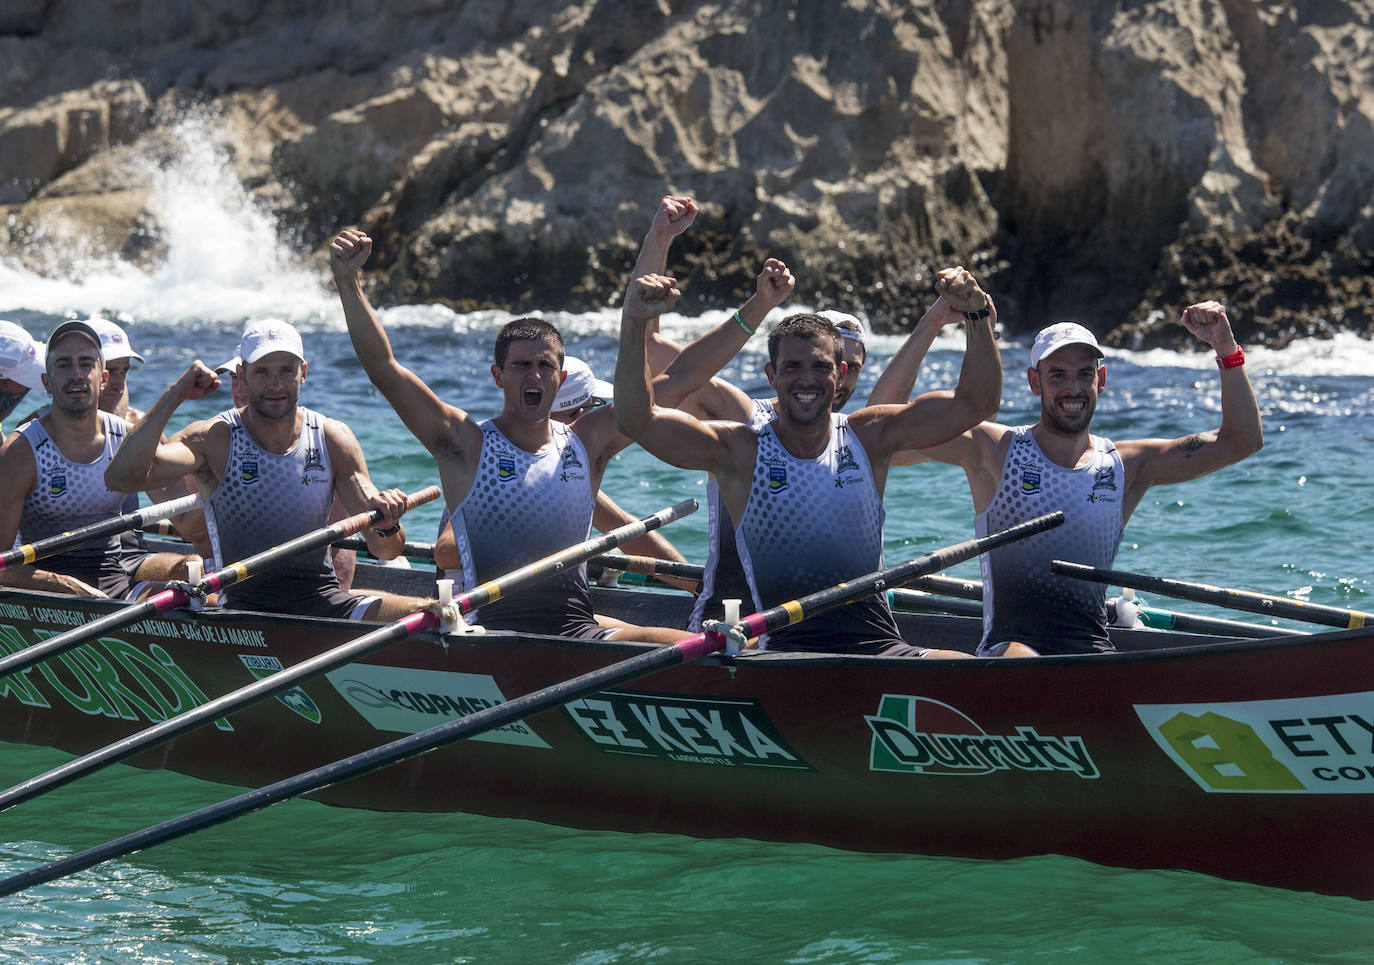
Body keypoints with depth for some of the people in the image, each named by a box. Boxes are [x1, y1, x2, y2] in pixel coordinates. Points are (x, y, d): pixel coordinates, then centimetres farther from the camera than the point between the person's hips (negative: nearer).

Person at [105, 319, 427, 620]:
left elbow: (384, 550, 3)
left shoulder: (333, 440, 6)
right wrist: (175, 395, -16)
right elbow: (121, 476, -20)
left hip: (321, 600, 2)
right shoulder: (215, 440, -3)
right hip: (241, 601, -2)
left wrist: (387, 528, -22)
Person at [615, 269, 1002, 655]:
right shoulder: (741, 453, 4)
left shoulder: (869, 438, 11)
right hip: (786, 649, -2)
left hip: (877, 643, 2)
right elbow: (637, 420, -6)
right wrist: (634, 322, -16)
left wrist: (977, 315, -5)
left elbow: (975, 403, 8)